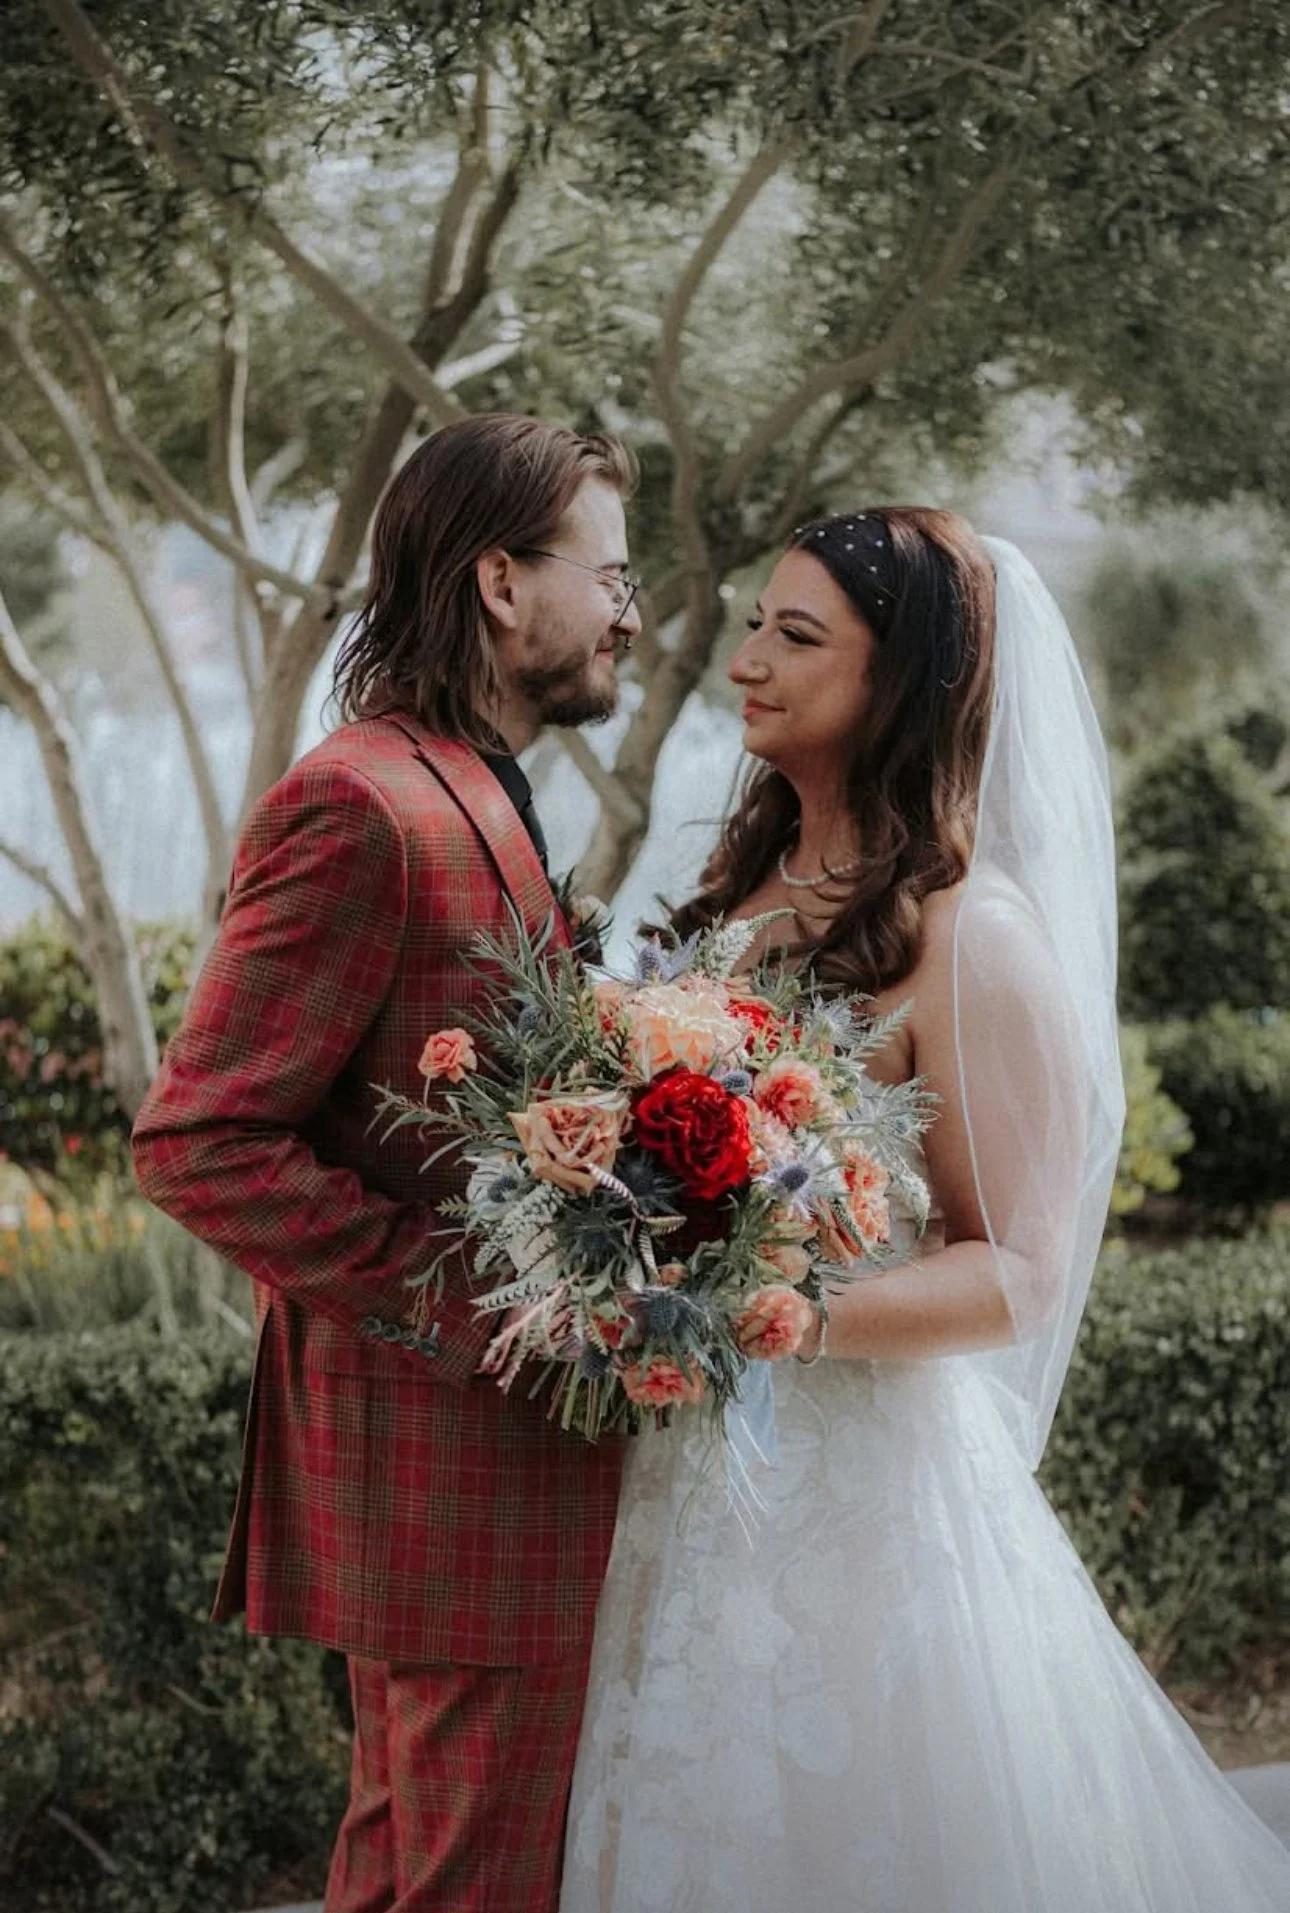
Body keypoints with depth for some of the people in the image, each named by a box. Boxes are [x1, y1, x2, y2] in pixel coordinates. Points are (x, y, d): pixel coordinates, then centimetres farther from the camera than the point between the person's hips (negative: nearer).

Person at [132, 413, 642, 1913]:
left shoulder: (476, 804, 16)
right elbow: (197, 1143, -21)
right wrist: (464, 1314, -22)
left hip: (511, 1438, 10)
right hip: (455, 1464, -10)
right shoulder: (362, 811, -16)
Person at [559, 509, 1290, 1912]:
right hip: (692, 1483, 7)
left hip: (864, 1490, -7)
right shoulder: (742, 888, 8)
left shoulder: (970, 935, -14)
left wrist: (808, 1320, -28)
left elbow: (1017, 1274, -14)